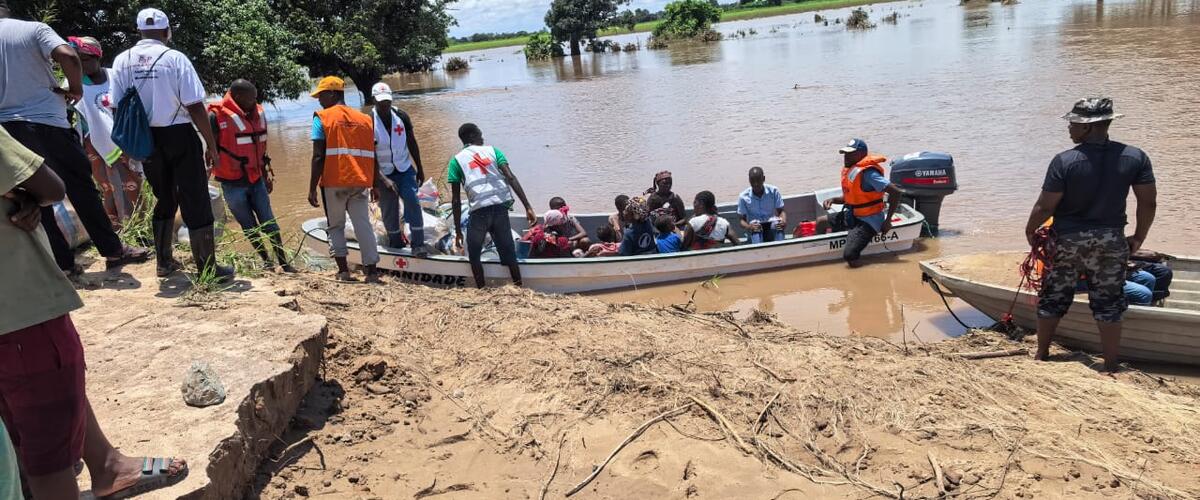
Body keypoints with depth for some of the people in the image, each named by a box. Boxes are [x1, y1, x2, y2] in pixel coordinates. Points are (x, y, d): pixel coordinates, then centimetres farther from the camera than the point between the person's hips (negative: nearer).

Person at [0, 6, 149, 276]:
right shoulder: (33, 29, -1)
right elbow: (68, 56, -19)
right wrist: (76, 88, -4)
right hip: (46, 122, -3)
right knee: (81, 188, 7)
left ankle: (61, 262, 11)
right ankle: (113, 250, 12)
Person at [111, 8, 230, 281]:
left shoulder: (122, 61, 2)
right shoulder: (175, 58, -10)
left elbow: (119, 108, 2)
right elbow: (195, 106, -13)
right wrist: (211, 144, -7)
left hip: (145, 140, 5)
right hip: (178, 136, -5)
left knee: (164, 200, 20)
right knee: (196, 203, 1)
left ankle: (164, 262, 26)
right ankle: (207, 268, 3)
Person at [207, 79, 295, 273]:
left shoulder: (258, 113, 5)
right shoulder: (217, 116, -14)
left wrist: (266, 175, 21)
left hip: (256, 179, 4)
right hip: (233, 183, -4)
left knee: (270, 223, 3)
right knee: (249, 226, 9)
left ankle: (284, 262, 8)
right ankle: (267, 261, 22)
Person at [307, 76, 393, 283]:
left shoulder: (322, 118, -1)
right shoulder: (364, 119, 11)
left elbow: (318, 157, -9)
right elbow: (372, 156, 7)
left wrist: (312, 188, -6)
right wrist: (378, 180, 16)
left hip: (333, 183, -3)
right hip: (360, 183, 3)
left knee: (335, 226, 12)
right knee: (364, 225, 6)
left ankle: (343, 270, 7)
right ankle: (372, 272, 4)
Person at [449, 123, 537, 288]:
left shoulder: (456, 160, 11)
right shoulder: (492, 151, 16)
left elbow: (456, 200, 5)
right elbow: (511, 178, 1)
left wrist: (458, 231, 9)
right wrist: (528, 207, -3)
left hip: (479, 210, -2)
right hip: (501, 207, 2)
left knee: (474, 255, 17)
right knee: (508, 252, 14)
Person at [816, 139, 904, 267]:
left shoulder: (867, 173, -24)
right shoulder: (849, 170, 5)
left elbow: (895, 192, -28)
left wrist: (888, 221, -24)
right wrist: (833, 200, -1)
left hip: (868, 220, -9)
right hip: (852, 215, 10)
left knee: (849, 256, -25)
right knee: (821, 222, 18)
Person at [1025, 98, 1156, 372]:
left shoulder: (1064, 161, -17)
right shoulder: (1135, 157, -6)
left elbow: (1045, 206, -14)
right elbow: (1148, 202, -1)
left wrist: (1030, 231, 4)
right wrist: (1138, 237, 13)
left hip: (1068, 240, -2)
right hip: (1111, 241, 2)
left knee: (1053, 300, 15)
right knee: (1108, 305, 11)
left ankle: (1041, 356, 28)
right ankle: (1111, 368, 17)